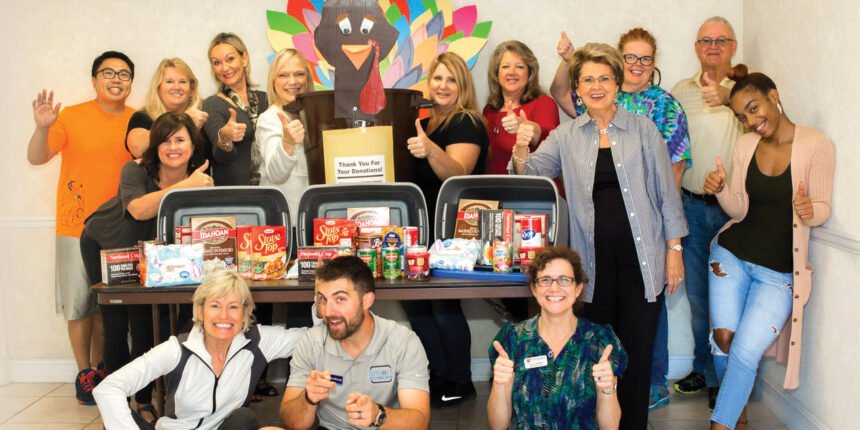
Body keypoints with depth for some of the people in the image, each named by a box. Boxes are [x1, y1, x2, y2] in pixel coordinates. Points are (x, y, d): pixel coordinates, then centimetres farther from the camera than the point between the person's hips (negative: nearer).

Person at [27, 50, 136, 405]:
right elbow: (36, 158, -9)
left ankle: (99, 368, 23)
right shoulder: (72, 117, -4)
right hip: (77, 227, -2)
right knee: (80, 305, 3)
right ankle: (84, 375, 15)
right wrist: (42, 128, -27)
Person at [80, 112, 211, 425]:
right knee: (116, 324, -1)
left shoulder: (200, 181, -18)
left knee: (144, 323, -6)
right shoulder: (137, 171, -25)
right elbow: (138, 209, -45)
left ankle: (144, 401, 10)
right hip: (103, 245, -2)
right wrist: (183, 187, -51)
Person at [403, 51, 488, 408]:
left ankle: (460, 382, 11)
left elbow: (457, 172, -32)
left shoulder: (467, 124, -12)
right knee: (412, 296, 6)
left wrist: (430, 150, -48)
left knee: (442, 304, -7)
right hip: (424, 228, 9)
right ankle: (440, 374, 20)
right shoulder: (426, 123, 14)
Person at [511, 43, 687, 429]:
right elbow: (529, 176, 1)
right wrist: (520, 151, -20)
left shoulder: (643, 130, 3)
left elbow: (667, 192, 5)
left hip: (642, 258, -1)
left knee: (637, 350, 4)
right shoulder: (566, 137, 8)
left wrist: (674, 248, 1)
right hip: (594, 260, 1)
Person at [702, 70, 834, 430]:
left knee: (745, 352, -11)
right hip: (731, 255, 3)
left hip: (780, 272, -3)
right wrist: (721, 190, -19)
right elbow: (739, 209, 2)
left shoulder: (816, 145, -11)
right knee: (723, 339, -2)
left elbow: (823, 208, -6)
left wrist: (810, 211, -29)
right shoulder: (745, 146, 1)